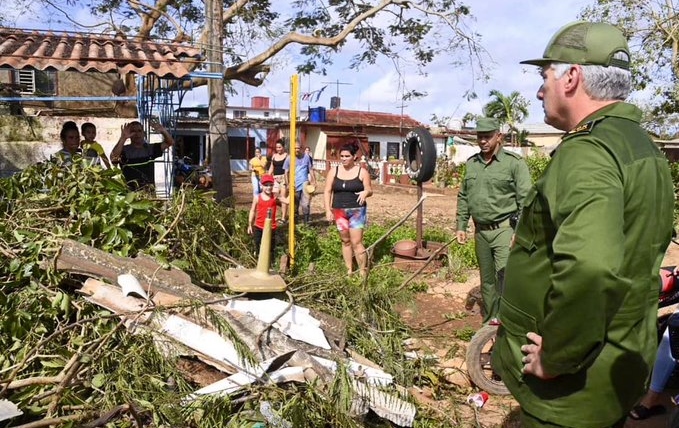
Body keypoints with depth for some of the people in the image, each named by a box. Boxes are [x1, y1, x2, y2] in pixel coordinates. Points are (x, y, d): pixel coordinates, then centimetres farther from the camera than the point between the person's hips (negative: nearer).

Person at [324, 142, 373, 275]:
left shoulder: (362, 172, -2)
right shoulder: (333, 171, 4)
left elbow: (369, 190, 2)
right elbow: (327, 191, 5)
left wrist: (365, 192, -23)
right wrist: (328, 210, -4)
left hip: (357, 211, -3)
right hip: (339, 211, 3)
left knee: (356, 242, -8)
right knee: (345, 241, 11)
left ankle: (363, 272, 1)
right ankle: (349, 271, 20)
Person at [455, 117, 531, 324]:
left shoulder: (514, 162, -8)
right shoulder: (471, 163, 9)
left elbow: (525, 199, -11)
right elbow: (463, 197, 15)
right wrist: (461, 226, 10)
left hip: (504, 229, -6)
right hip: (481, 231, 6)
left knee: (504, 276, -16)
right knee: (487, 280, 15)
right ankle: (489, 321, 29)